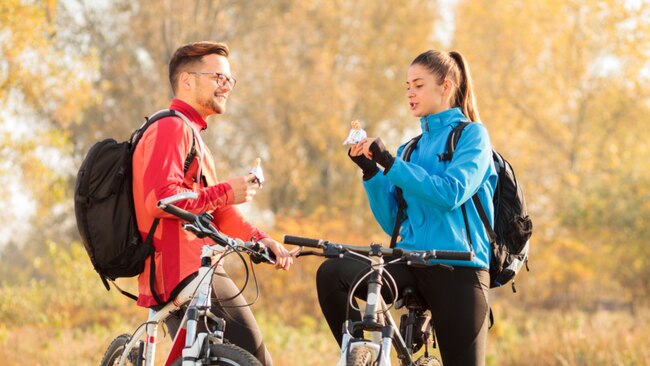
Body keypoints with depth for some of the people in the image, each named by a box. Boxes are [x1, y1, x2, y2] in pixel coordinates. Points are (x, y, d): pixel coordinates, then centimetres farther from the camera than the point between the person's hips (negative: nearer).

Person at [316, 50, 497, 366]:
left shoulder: (471, 135, 3)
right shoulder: (411, 149, 20)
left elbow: (451, 193, -16)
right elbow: (391, 221, 13)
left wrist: (389, 163, -17)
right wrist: (370, 171, -1)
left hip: (458, 270, -5)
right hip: (411, 267, 5)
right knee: (331, 274, -20)